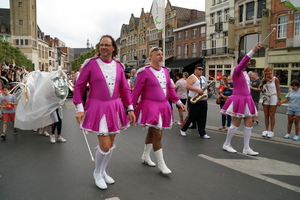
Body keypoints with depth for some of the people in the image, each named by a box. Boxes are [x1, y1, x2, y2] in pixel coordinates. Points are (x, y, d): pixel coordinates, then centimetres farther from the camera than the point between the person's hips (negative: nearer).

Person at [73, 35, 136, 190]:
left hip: (115, 108, 5)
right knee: (105, 145, -7)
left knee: (111, 143, 14)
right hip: (97, 107, -4)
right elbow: (79, 87, -4)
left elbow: (125, 89, 8)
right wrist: (79, 109, -11)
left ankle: (103, 172, 36)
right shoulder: (90, 63, -7)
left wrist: (130, 108, 4)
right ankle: (97, 172, 23)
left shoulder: (118, 66, 4)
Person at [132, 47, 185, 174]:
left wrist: (178, 101, 9)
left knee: (152, 132, 17)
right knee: (157, 134, -7)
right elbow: (137, 91, -10)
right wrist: (131, 107, -9)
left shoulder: (165, 71, 9)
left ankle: (145, 156, 35)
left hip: (163, 106, 7)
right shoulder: (144, 72, -12)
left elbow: (170, 88, 14)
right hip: (150, 106, -7)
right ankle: (161, 164, 7)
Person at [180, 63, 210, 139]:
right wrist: (198, 90, -27)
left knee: (202, 118, 6)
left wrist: (206, 91, 9)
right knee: (191, 117, 0)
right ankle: (183, 129, 19)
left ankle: (202, 133, 13)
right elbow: (187, 86, -22)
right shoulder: (192, 77, -8)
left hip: (203, 101, 7)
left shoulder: (203, 78, 17)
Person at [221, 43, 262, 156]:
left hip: (246, 100, 9)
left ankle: (246, 148, 14)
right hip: (238, 100, -8)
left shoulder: (245, 72, 14)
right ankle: (226, 144, 15)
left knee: (249, 123, 6)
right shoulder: (237, 70, -10)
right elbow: (243, 61, -29)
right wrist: (253, 50, -38)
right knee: (236, 124, -2)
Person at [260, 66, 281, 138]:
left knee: (271, 116, 1)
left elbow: (278, 90, -5)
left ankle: (271, 131, 10)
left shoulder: (275, 79, -6)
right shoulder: (263, 79, 4)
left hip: (273, 98, -3)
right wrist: (263, 80, -13)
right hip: (265, 98, 4)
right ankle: (266, 130, 16)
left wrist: (279, 99, -10)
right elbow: (261, 88, -4)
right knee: (266, 115, 7)